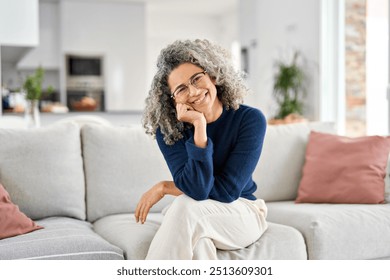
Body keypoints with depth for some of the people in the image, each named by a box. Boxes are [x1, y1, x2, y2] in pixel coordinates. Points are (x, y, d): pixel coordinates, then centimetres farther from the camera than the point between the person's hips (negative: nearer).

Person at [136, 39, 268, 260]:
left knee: (188, 207, -32)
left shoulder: (250, 119, -16)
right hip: (192, 222, 2)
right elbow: (197, 190, -25)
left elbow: (226, 192, -19)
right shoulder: (167, 129, -11)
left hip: (244, 215, -1)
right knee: (197, 242, -36)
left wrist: (164, 188, -14)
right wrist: (199, 127, -30)